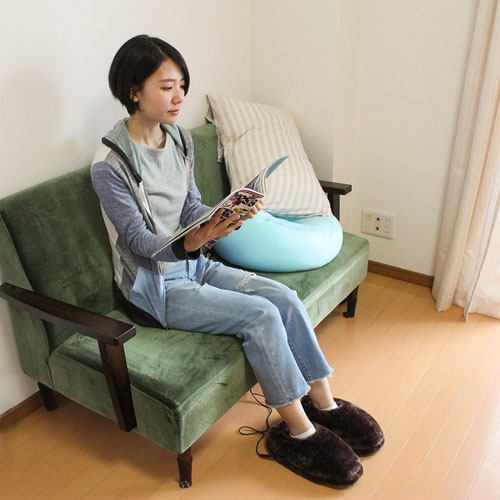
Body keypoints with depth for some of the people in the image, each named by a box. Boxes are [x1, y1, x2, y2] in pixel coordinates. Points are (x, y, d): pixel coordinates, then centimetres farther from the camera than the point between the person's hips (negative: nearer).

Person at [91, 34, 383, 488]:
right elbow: (138, 241, -19)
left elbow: (192, 208, 8)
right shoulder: (110, 163, -18)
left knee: (284, 297, -11)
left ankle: (323, 403, 4)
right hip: (155, 285, -7)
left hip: (193, 264, 7)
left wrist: (228, 214, -13)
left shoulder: (180, 139, 4)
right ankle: (298, 433, -5)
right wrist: (190, 242, -38)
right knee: (260, 315, -21)